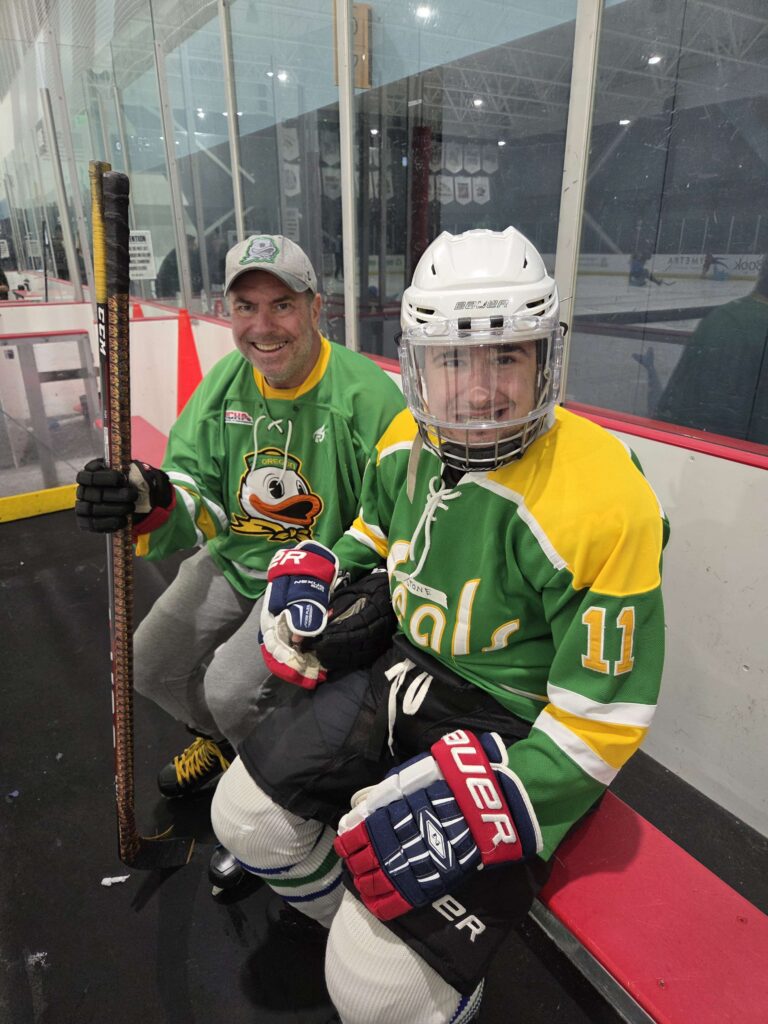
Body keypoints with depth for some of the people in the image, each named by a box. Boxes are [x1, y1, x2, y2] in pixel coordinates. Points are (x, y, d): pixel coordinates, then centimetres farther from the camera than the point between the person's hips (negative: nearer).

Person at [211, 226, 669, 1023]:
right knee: (246, 814, 2)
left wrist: (479, 807, -26)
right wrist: (316, 575, -2)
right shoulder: (406, 440, -6)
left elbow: (601, 716, -19)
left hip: (522, 733, -5)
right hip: (408, 673, 6)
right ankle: (355, 923, 32)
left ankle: (382, 953, 27)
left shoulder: (600, 500, -26)